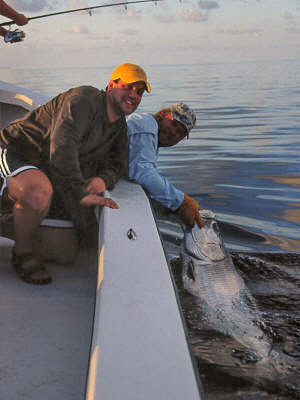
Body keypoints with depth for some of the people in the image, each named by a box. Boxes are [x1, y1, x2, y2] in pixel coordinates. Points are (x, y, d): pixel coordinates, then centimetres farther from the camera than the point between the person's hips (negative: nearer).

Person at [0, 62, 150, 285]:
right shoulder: (84, 99, -21)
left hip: (44, 170, 9)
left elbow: (116, 164, 10)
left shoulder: (120, 127, 8)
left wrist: (102, 179, -16)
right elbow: (62, 148, -33)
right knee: (40, 191, -39)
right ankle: (23, 253, -12)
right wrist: (80, 195, -40)